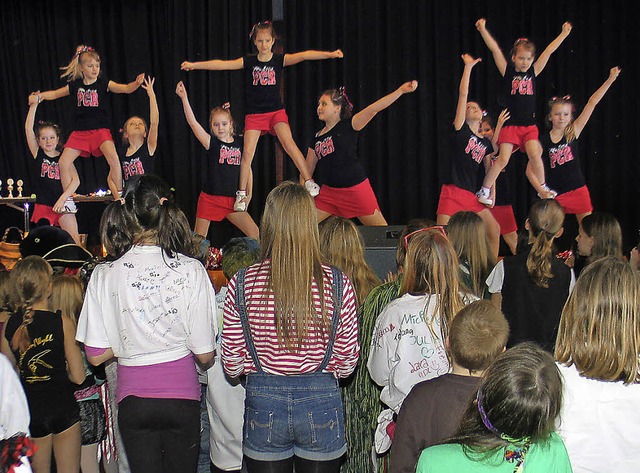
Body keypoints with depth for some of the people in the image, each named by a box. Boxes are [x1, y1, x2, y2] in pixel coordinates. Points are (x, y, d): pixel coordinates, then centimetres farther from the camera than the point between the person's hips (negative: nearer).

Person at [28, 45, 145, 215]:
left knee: (114, 159, -26)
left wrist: (137, 83, -35)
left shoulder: (104, 84, -3)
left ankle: (119, 197, -11)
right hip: (80, 131, 4)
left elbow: (126, 88, -15)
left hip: (100, 130, -3)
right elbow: (55, 94, 18)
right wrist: (39, 96, 2)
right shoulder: (75, 86, 7)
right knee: (63, 162, -4)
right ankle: (68, 199, 13)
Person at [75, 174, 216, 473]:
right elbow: (204, 355, -6)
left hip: (133, 399, 0)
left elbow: (96, 356, -4)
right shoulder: (191, 270, -10)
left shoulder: (104, 275, -7)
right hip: (182, 396, 0)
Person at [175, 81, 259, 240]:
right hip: (210, 198, -3)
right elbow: (192, 122, -19)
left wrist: (248, 193, 6)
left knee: (255, 234, 1)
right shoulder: (211, 142, -6)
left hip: (232, 199, 3)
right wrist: (184, 98, -30)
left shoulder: (240, 143, 4)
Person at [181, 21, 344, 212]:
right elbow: (222, 64, -5)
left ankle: (309, 181, -12)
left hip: (276, 111, -1)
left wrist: (329, 54, -27)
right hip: (254, 114, 1)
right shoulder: (248, 62, 2)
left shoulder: (280, 60, -1)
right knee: (248, 152, -6)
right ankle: (242, 194, 4)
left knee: (289, 144, -19)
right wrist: (194, 65, -12)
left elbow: (303, 55, -15)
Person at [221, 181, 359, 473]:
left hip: (263, 407, 0)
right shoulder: (338, 285, -10)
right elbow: (347, 364, -3)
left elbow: (232, 366, -4)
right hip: (322, 404, 0)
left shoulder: (241, 285, -10)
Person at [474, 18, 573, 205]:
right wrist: (483, 30, -16)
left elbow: (549, 51, 10)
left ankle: (542, 187, 6)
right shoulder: (507, 72, 1)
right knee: (503, 158, -11)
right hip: (510, 124, -3)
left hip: (529, 125, 3)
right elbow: (495, 49, -8)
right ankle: (484, 190, 0)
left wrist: (564, 33, 12)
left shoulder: (533, 72, 9)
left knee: (535, 155, -13)